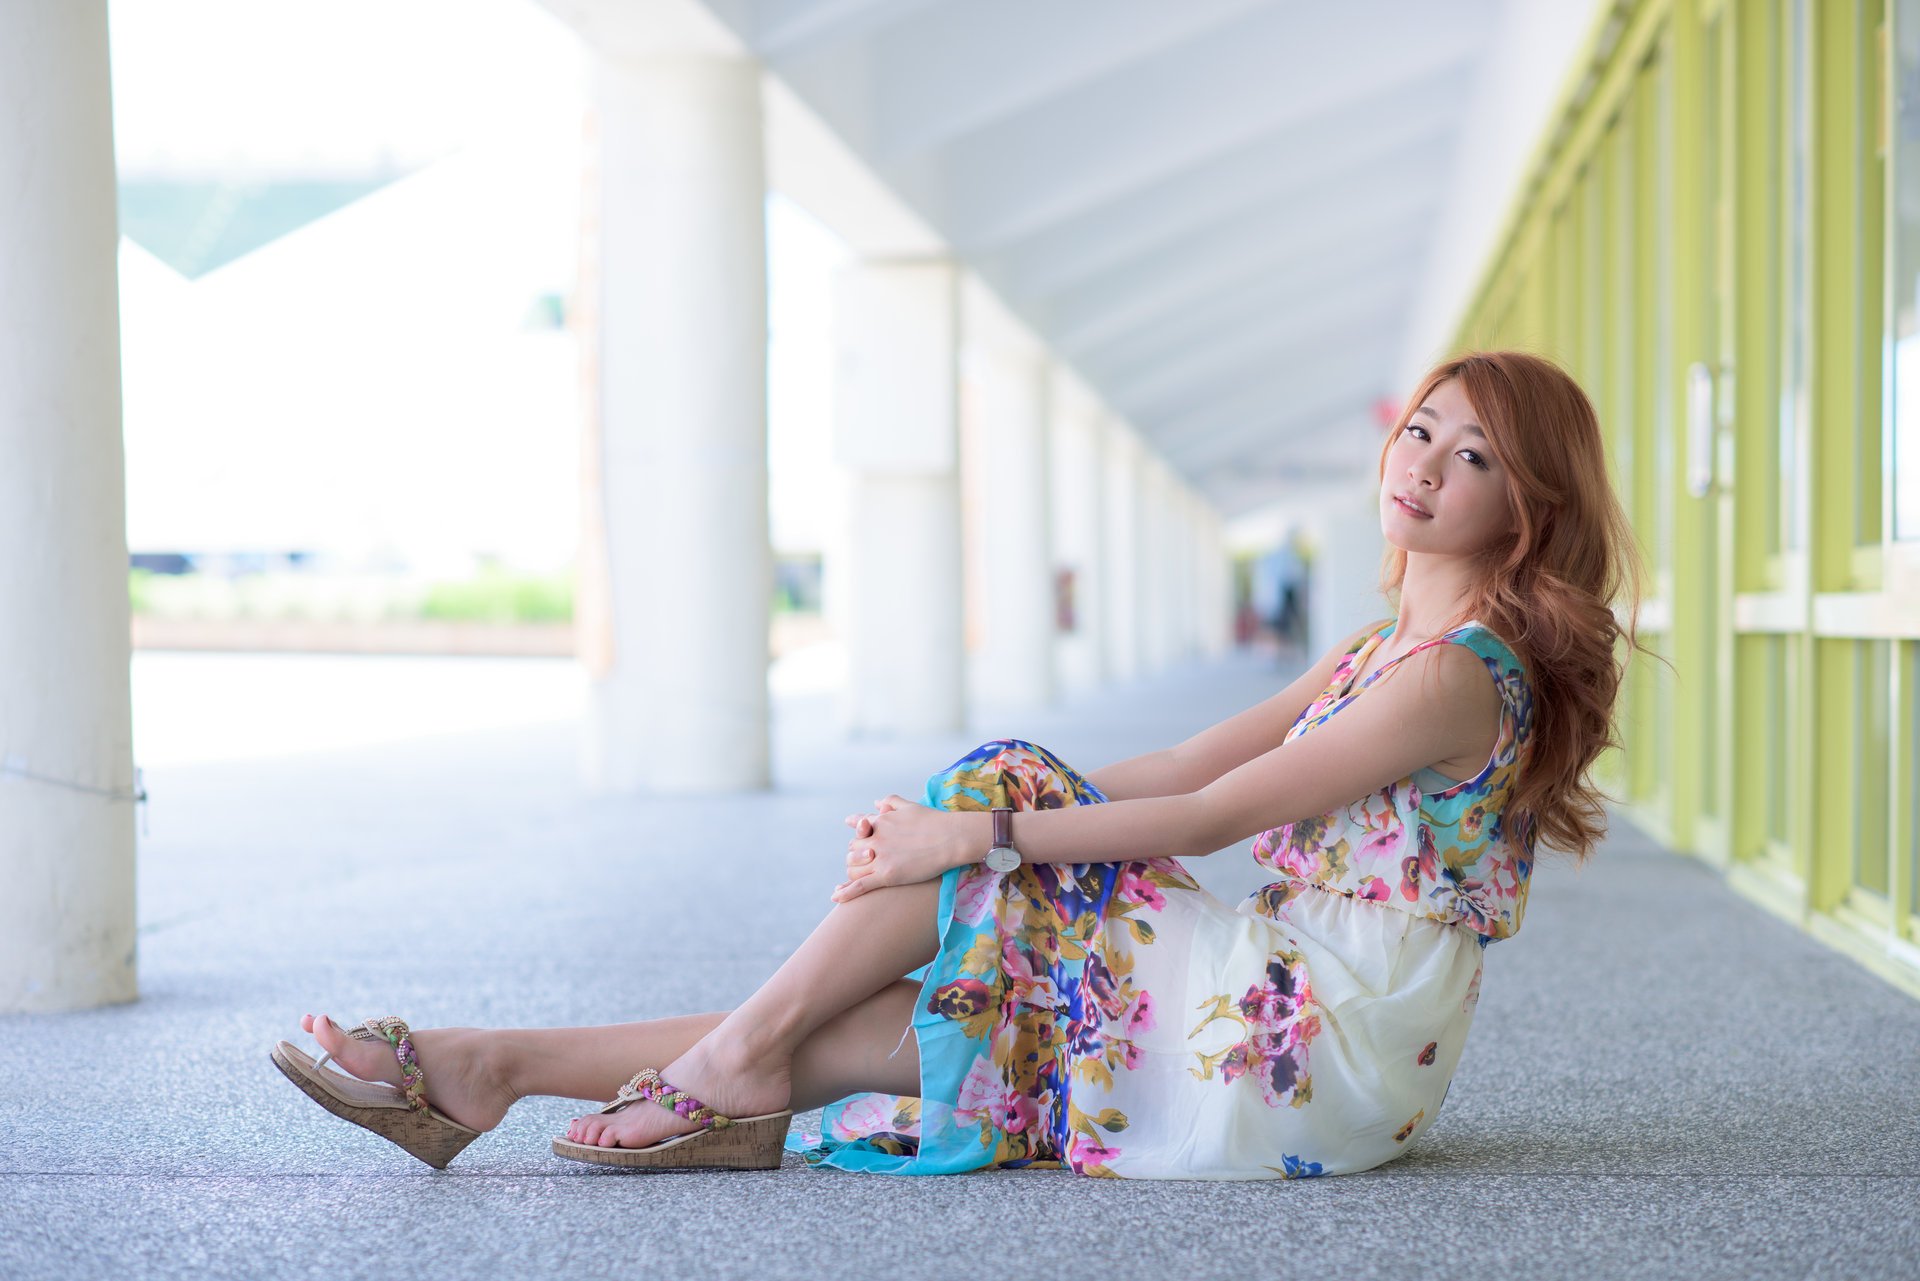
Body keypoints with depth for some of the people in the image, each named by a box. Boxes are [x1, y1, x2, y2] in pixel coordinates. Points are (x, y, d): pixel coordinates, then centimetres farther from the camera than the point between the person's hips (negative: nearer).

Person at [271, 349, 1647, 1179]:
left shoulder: (1462, 671, -13)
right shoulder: (1388, 646, 17)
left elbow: (1212, 815, -17)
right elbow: (1193, 765, 13)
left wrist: (984, 830, -15)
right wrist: (970, 815, 4)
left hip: (1325, 1044, -8)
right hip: (1295, 1000, 8)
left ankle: (742, 1059, -4)